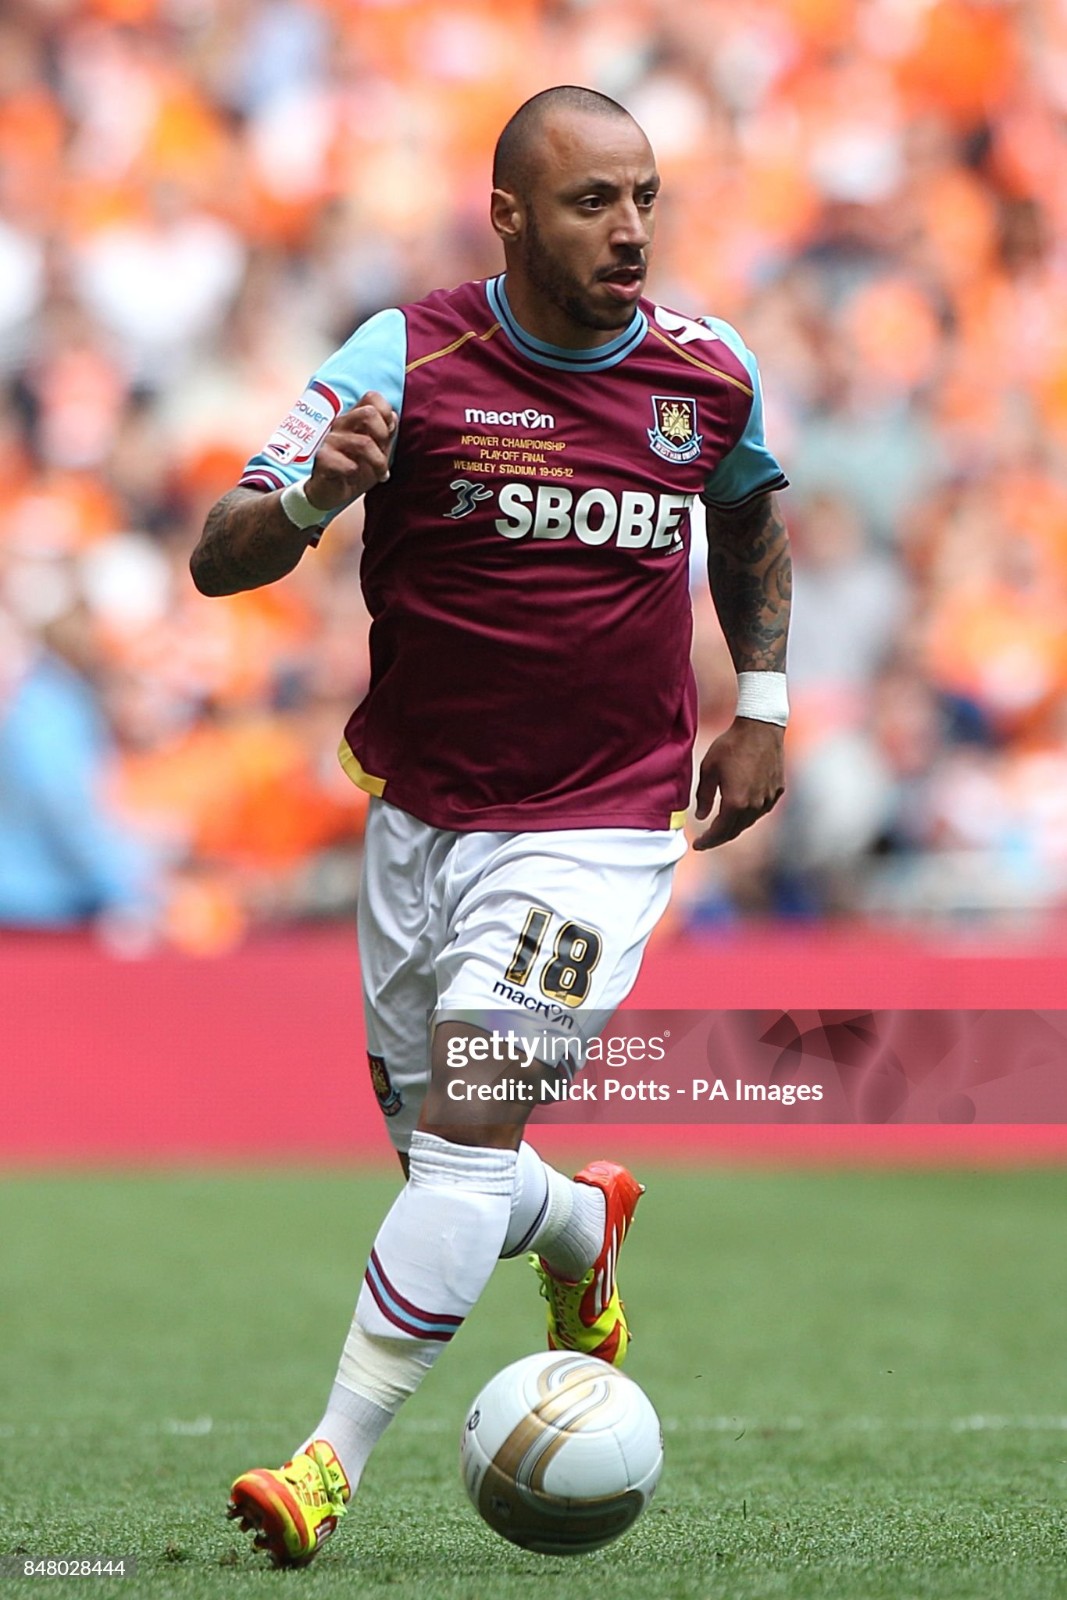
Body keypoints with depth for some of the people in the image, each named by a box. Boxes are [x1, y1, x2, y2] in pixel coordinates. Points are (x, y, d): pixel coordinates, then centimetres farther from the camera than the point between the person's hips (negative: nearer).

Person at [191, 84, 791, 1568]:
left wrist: (763, 703, 16)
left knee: (469, 1133, -16)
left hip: (599, 820, -1)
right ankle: (583, 1226, 47)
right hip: (420, 813, 1)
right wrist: (314, 496, -35)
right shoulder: (408, 357, -11)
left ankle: (334, 1461, -12)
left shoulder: (709, 372, -3)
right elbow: (219, 559, -14)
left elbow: (750, 509, 22)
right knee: (434, 1149, 11)